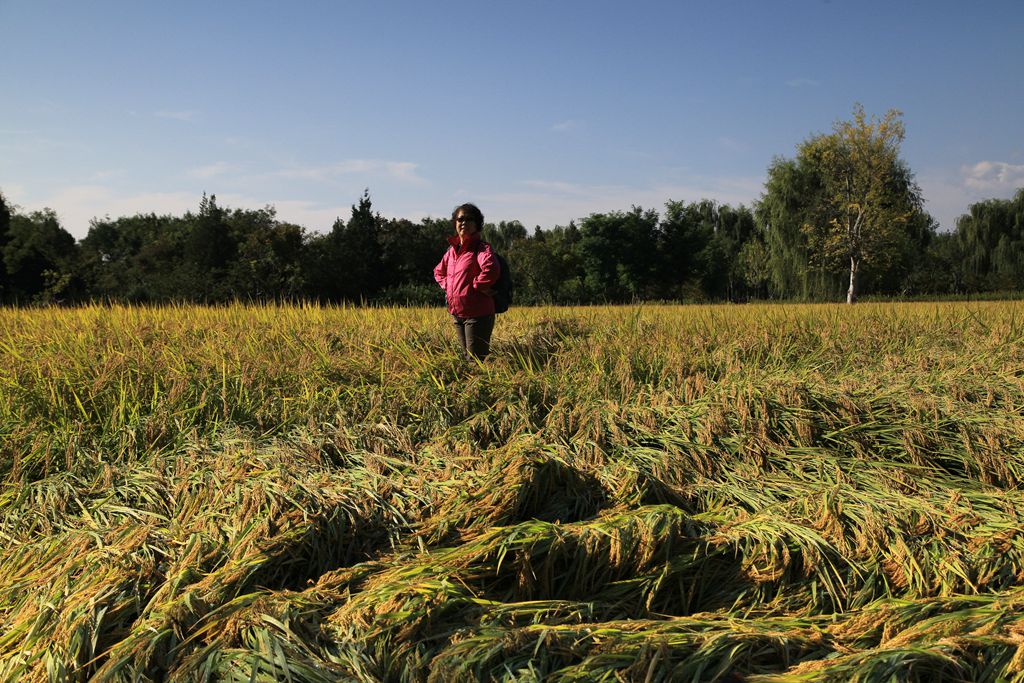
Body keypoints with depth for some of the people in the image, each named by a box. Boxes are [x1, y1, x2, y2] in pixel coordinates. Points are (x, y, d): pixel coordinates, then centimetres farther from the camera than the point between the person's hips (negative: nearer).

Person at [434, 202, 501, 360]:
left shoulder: (481, 248, -10)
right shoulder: (452, 250, 12)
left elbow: (491, 270, -31)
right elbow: (438, 271, 28)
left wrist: (476, 286, -17)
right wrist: (447, 285, 10)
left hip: (477, 314, -8)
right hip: (457, 314, 8)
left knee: (475, 359, -4)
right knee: (465, 357, 16)